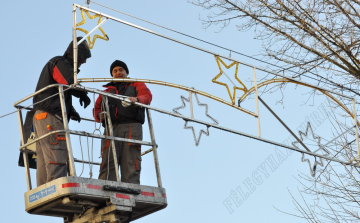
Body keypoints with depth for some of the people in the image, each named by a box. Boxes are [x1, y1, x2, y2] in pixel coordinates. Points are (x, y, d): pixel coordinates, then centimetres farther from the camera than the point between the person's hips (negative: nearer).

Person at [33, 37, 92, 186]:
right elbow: (72, 84, -20)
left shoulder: (61, 65, 29)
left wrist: (71, 111, 14)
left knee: (44, 161, 3)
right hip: (50, 117, -10)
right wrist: (84, 95, 0)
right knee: (57, 159, -19)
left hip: (41, 117, 10)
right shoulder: (60, 63, -3)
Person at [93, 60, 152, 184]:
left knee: (130, 164, -13)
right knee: (108, 163, -12)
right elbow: (96, 108, 27)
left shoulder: (136, 85, 24)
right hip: (111, 127, 3)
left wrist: (136, 99, -20)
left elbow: (147, 96, 4)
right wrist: (99, 115, 1)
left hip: (131, 126, -3)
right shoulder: (107, 91, 33)